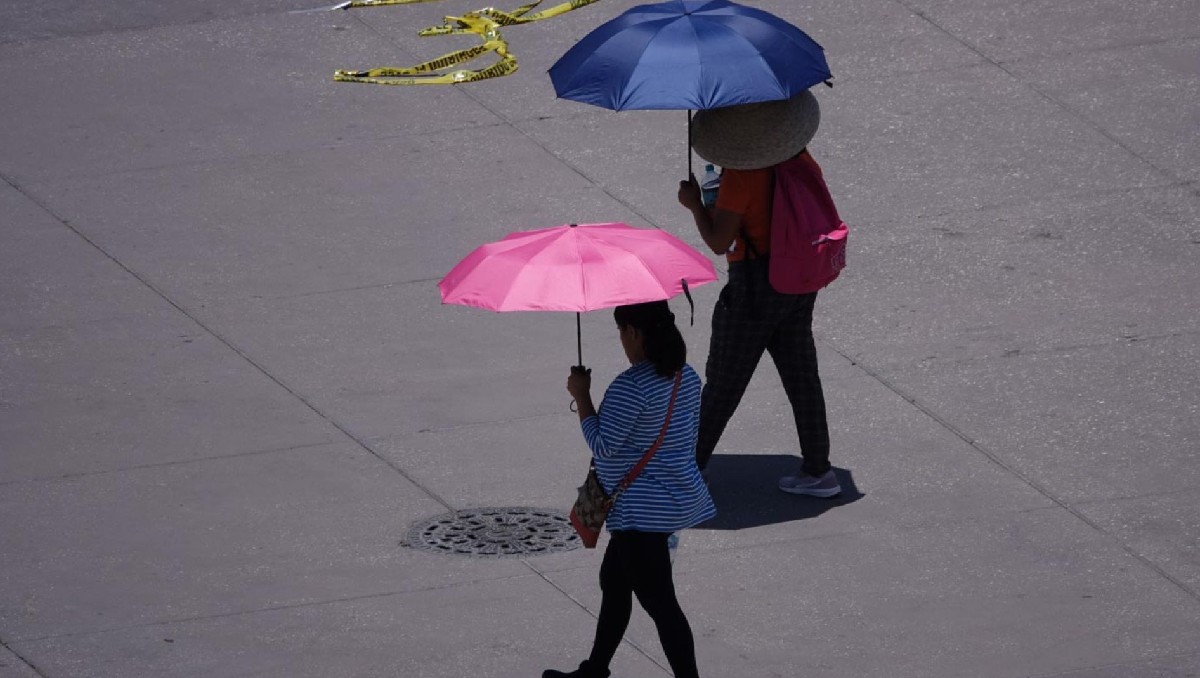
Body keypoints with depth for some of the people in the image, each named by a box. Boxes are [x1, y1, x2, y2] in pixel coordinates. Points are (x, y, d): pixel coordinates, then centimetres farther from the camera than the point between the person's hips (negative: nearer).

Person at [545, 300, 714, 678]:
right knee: (614, 581, 25)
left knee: (659, 603, -6)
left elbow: (603, 446, -20)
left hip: (642, 511, -10)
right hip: (680, 499, 10)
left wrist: (581, 397, -10)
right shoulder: (687, 377, 4)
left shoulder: (631, 387, -24)